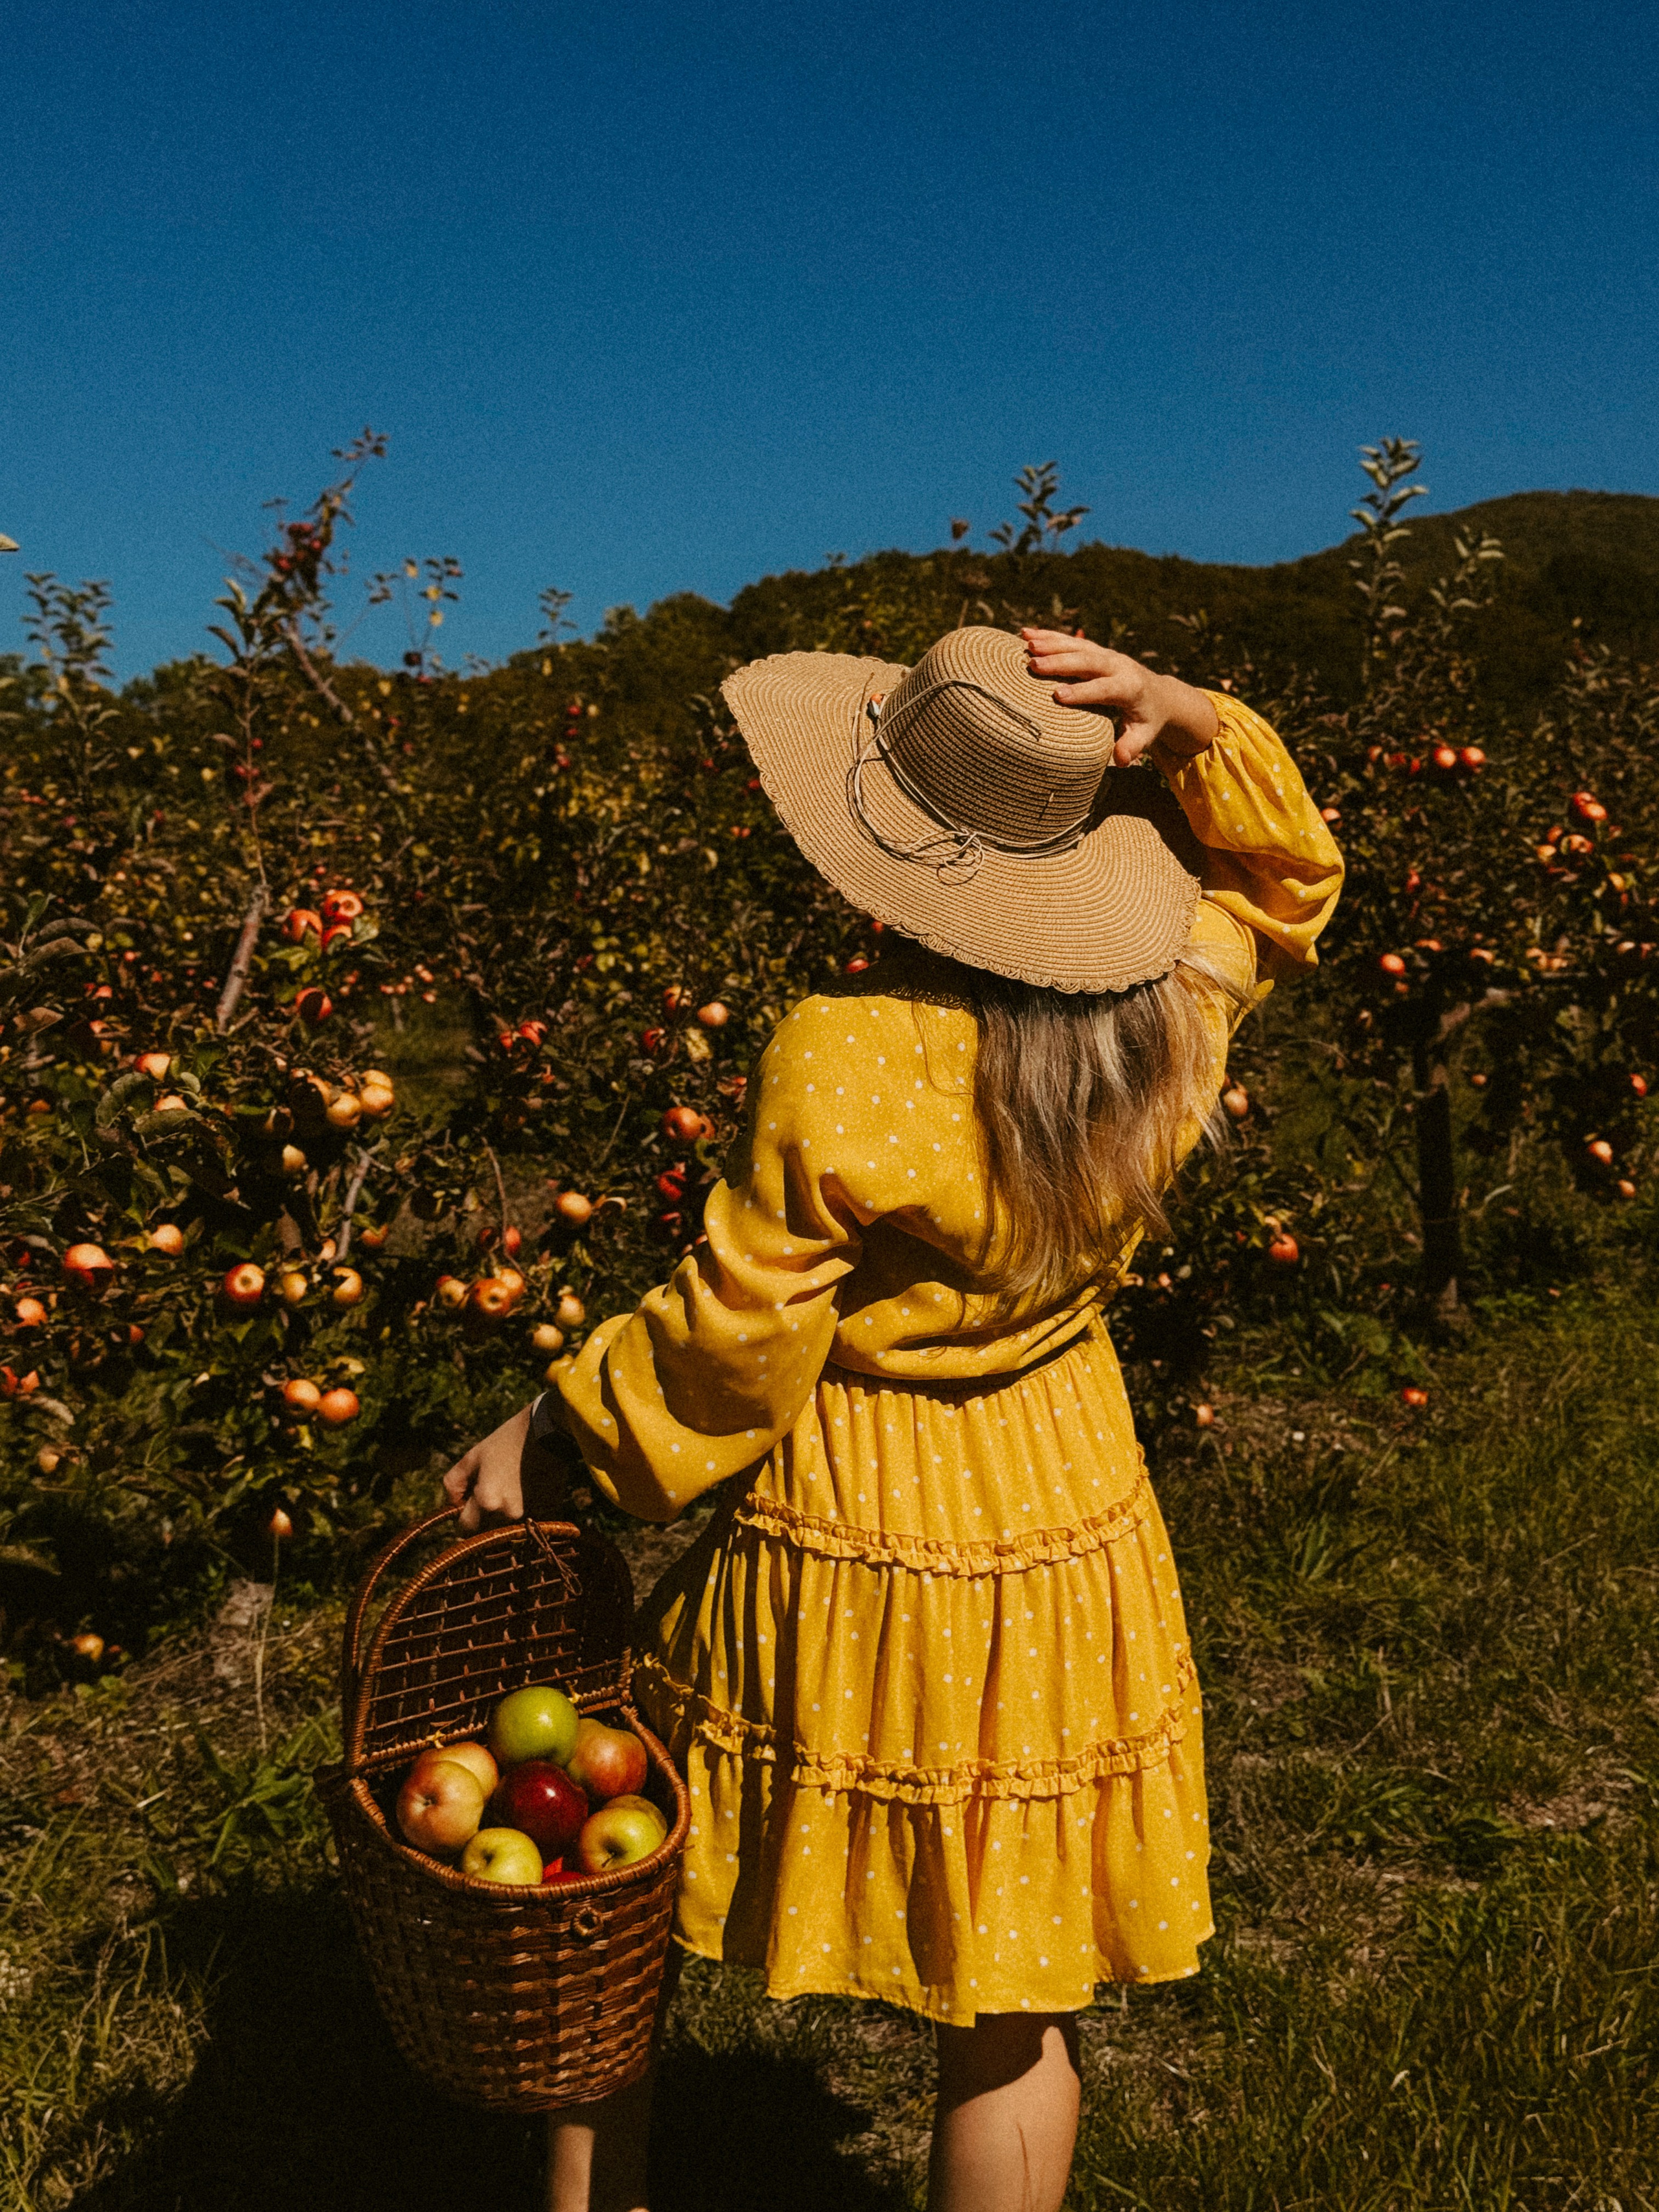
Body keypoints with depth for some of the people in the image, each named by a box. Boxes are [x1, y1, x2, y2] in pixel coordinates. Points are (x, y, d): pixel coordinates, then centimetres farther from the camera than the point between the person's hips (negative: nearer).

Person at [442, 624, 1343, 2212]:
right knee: (1012, 2015, 20)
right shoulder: (1168, 1023, -10)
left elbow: (733, 1342, -16)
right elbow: (1287, 876, 12)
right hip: (1066, 1547, 5)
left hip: (842, 1556, -4)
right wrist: (1189, 729, -6)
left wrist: (544, 1433, 1)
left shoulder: (839, 1062, -25)